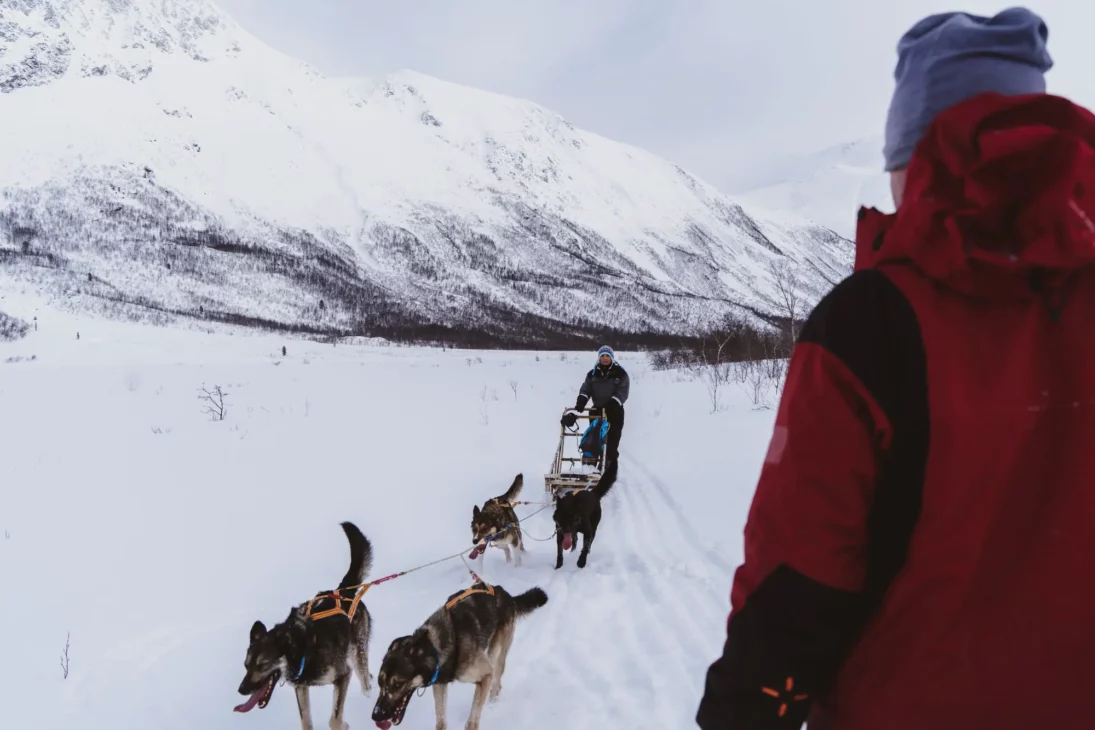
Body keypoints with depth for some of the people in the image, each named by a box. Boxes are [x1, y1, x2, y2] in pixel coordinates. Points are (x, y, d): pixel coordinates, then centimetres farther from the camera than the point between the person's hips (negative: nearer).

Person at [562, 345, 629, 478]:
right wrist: (580, 403, -20)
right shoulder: (593, 374, 9)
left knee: (612, 442, -4)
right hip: (597, 410, 3)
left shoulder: (620, 373, -2)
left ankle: (610, 471, -2)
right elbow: (586, 389, -1)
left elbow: (622, 392, -10)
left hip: (614, 412, -3)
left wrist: (611, 405, -24)